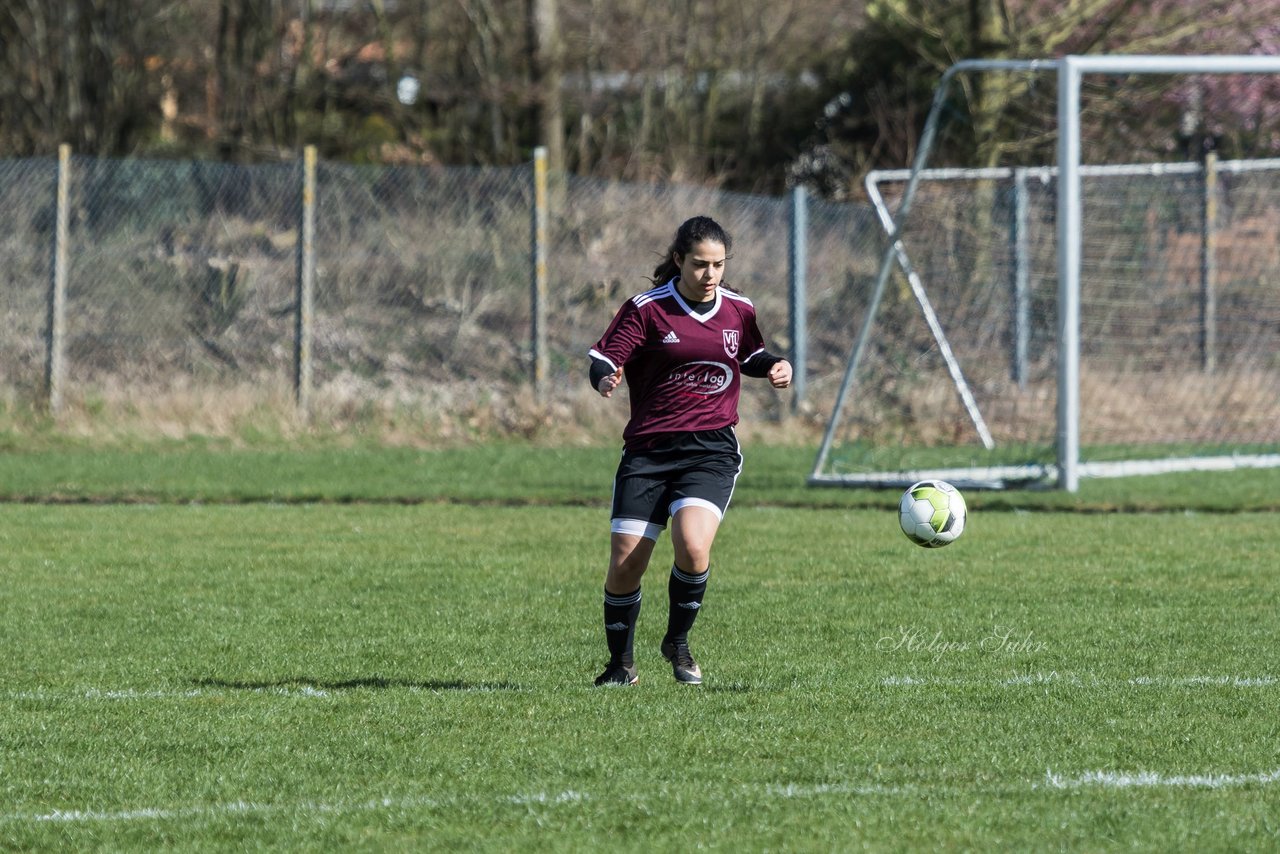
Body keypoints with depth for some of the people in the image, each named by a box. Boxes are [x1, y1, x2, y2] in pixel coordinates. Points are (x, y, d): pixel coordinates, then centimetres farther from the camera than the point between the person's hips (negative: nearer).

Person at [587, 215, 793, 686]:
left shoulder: (739, 310, 7)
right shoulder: (646, 309, -3)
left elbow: (751, 355, 26)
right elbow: (601, 361, -8)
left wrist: (776, 366, 5)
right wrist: (605, 378, -31)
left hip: (711, 450, 1)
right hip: (648, 450, -1)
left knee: (693, 546, -24)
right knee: (624, 567, -4)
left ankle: (678, 643, 3)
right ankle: (621, 663, 21)